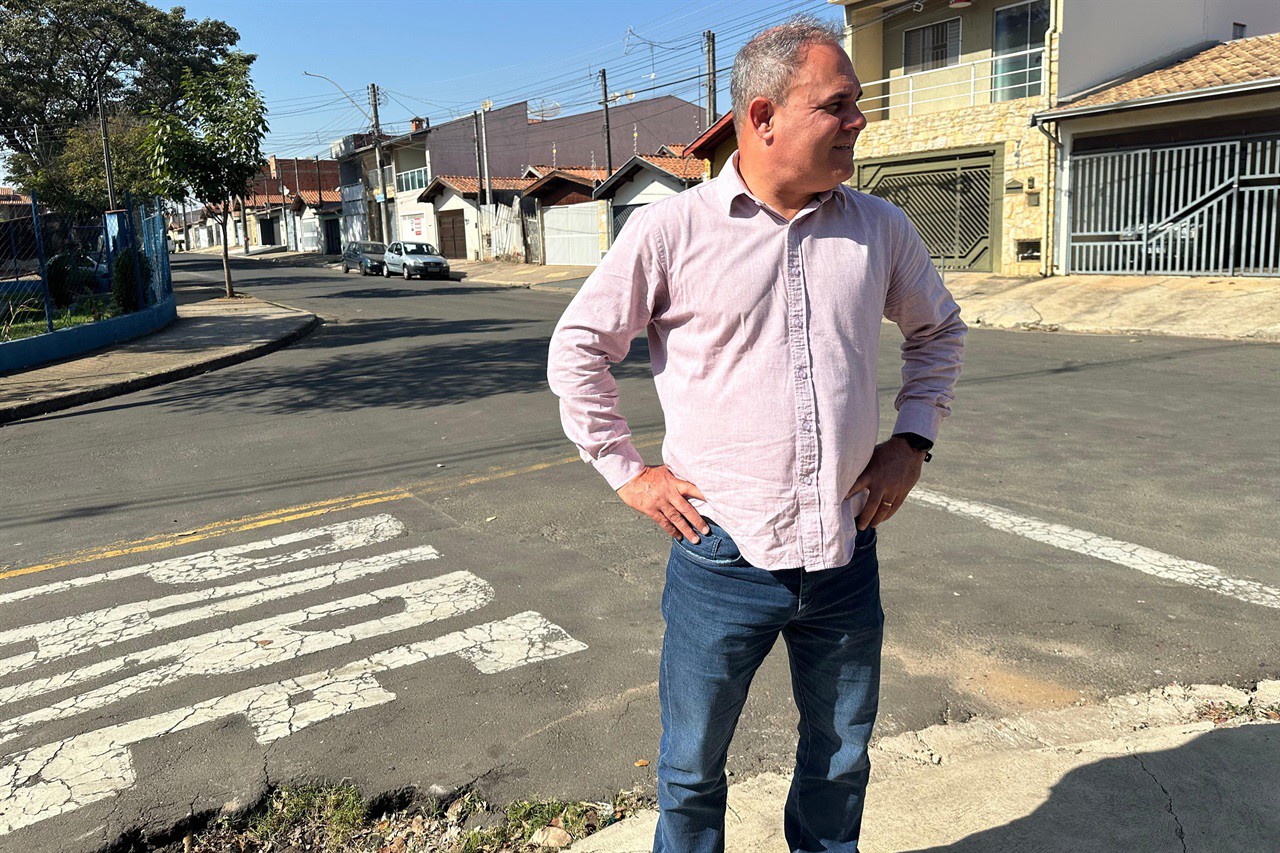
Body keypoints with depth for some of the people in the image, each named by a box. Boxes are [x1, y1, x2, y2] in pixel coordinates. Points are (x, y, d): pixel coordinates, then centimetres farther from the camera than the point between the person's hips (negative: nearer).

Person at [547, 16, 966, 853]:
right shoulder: (670, 231, -8)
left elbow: (939, 331, 19)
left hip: (847, 558, 4)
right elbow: (579, 349, -1)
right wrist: (628, 471, -4)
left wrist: (914, 439, 8)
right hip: (722, 558, -3)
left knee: (841, 760, 22)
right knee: (693, 769, 16)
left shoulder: (882, 231, 3)